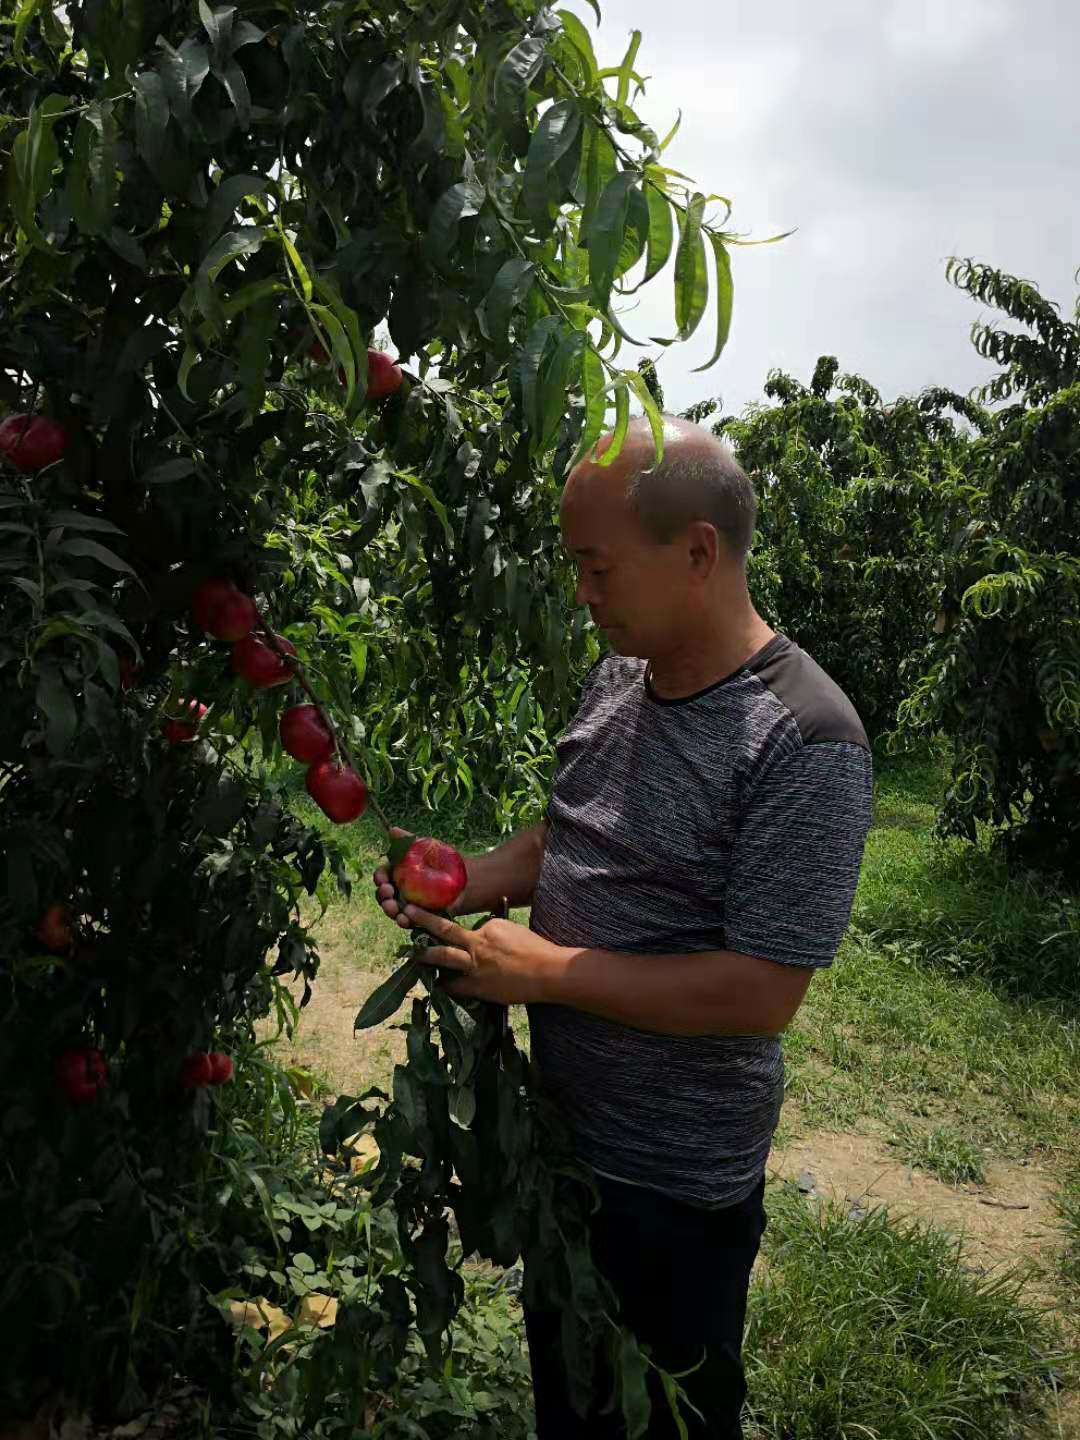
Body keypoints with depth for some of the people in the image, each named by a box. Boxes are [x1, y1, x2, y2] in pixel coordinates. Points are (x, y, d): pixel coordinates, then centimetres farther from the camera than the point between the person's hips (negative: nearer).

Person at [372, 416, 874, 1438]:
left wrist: (546, 969, -22)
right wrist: (471, 880, -7)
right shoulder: (615, 677, -1)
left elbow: (760, 995, -27)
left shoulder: (804, 740, -26)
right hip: (563, 1127, 7)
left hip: (672, 1183, -7)